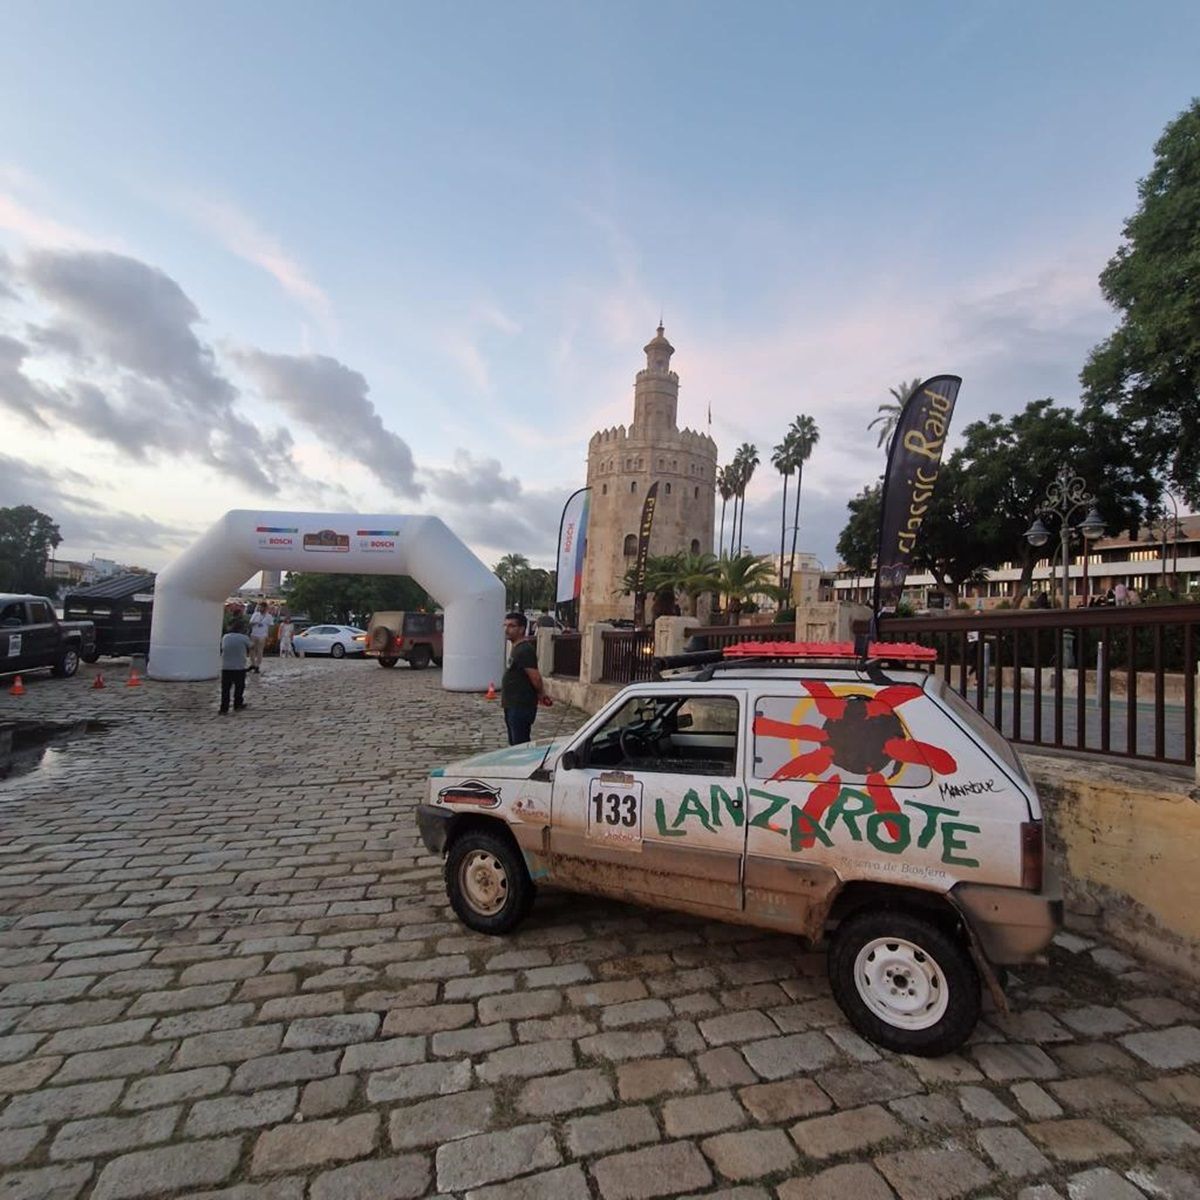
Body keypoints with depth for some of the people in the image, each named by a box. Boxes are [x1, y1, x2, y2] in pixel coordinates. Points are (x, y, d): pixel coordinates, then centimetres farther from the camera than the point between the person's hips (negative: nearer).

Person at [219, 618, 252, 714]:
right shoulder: (244, 638, -7)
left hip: (226, 667, 3)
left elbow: (222, 649, 9)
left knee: (225, 689, 7)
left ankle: (223, 708, 5)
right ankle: (237, 706, 23)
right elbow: (248, 651, 5)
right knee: (239, 688, 14)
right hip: (239, 667, -3)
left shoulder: (225, 637, 5)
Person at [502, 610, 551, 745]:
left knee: (520, 745, -5)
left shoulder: (524, 650, -19)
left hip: (521, 707, -10)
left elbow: (535, 677, -23)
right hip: (512, 705, 10)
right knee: (513, 744, 18)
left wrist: (541, 694, -6)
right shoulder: (517, 647, 13)